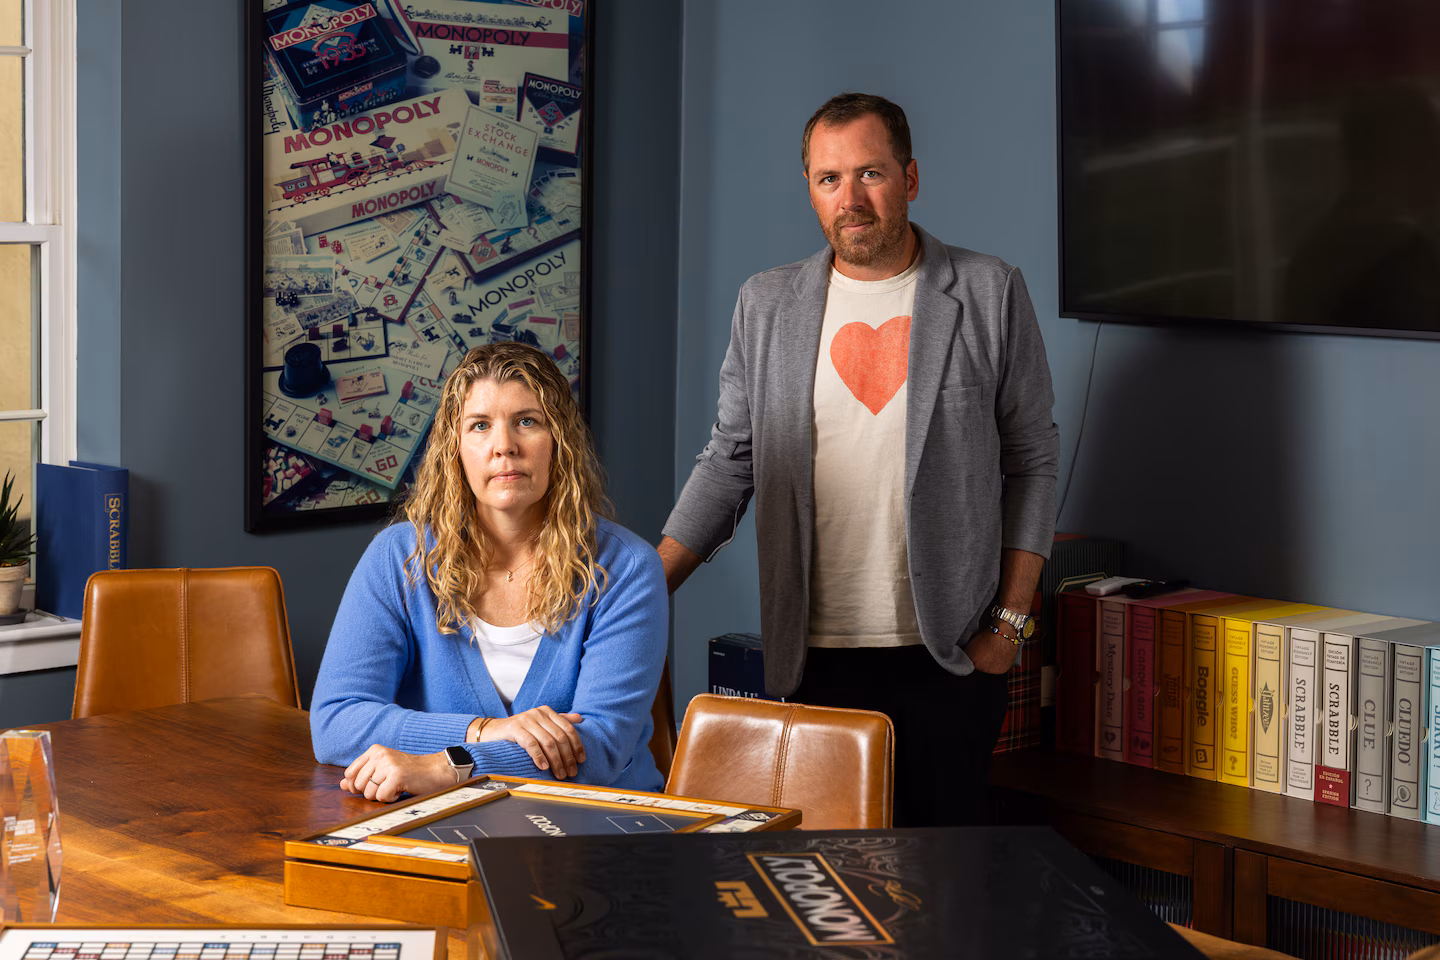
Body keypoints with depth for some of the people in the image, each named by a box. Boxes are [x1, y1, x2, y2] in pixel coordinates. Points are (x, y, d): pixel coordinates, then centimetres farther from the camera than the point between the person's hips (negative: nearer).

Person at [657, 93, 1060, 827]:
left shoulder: (990, 295, 2)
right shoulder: (766, 305, 8)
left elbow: (1032, 462, 5)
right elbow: (728, 462, 11)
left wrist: (1010, 620, -1)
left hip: (949, 654, -1)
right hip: (815, 655, 2)